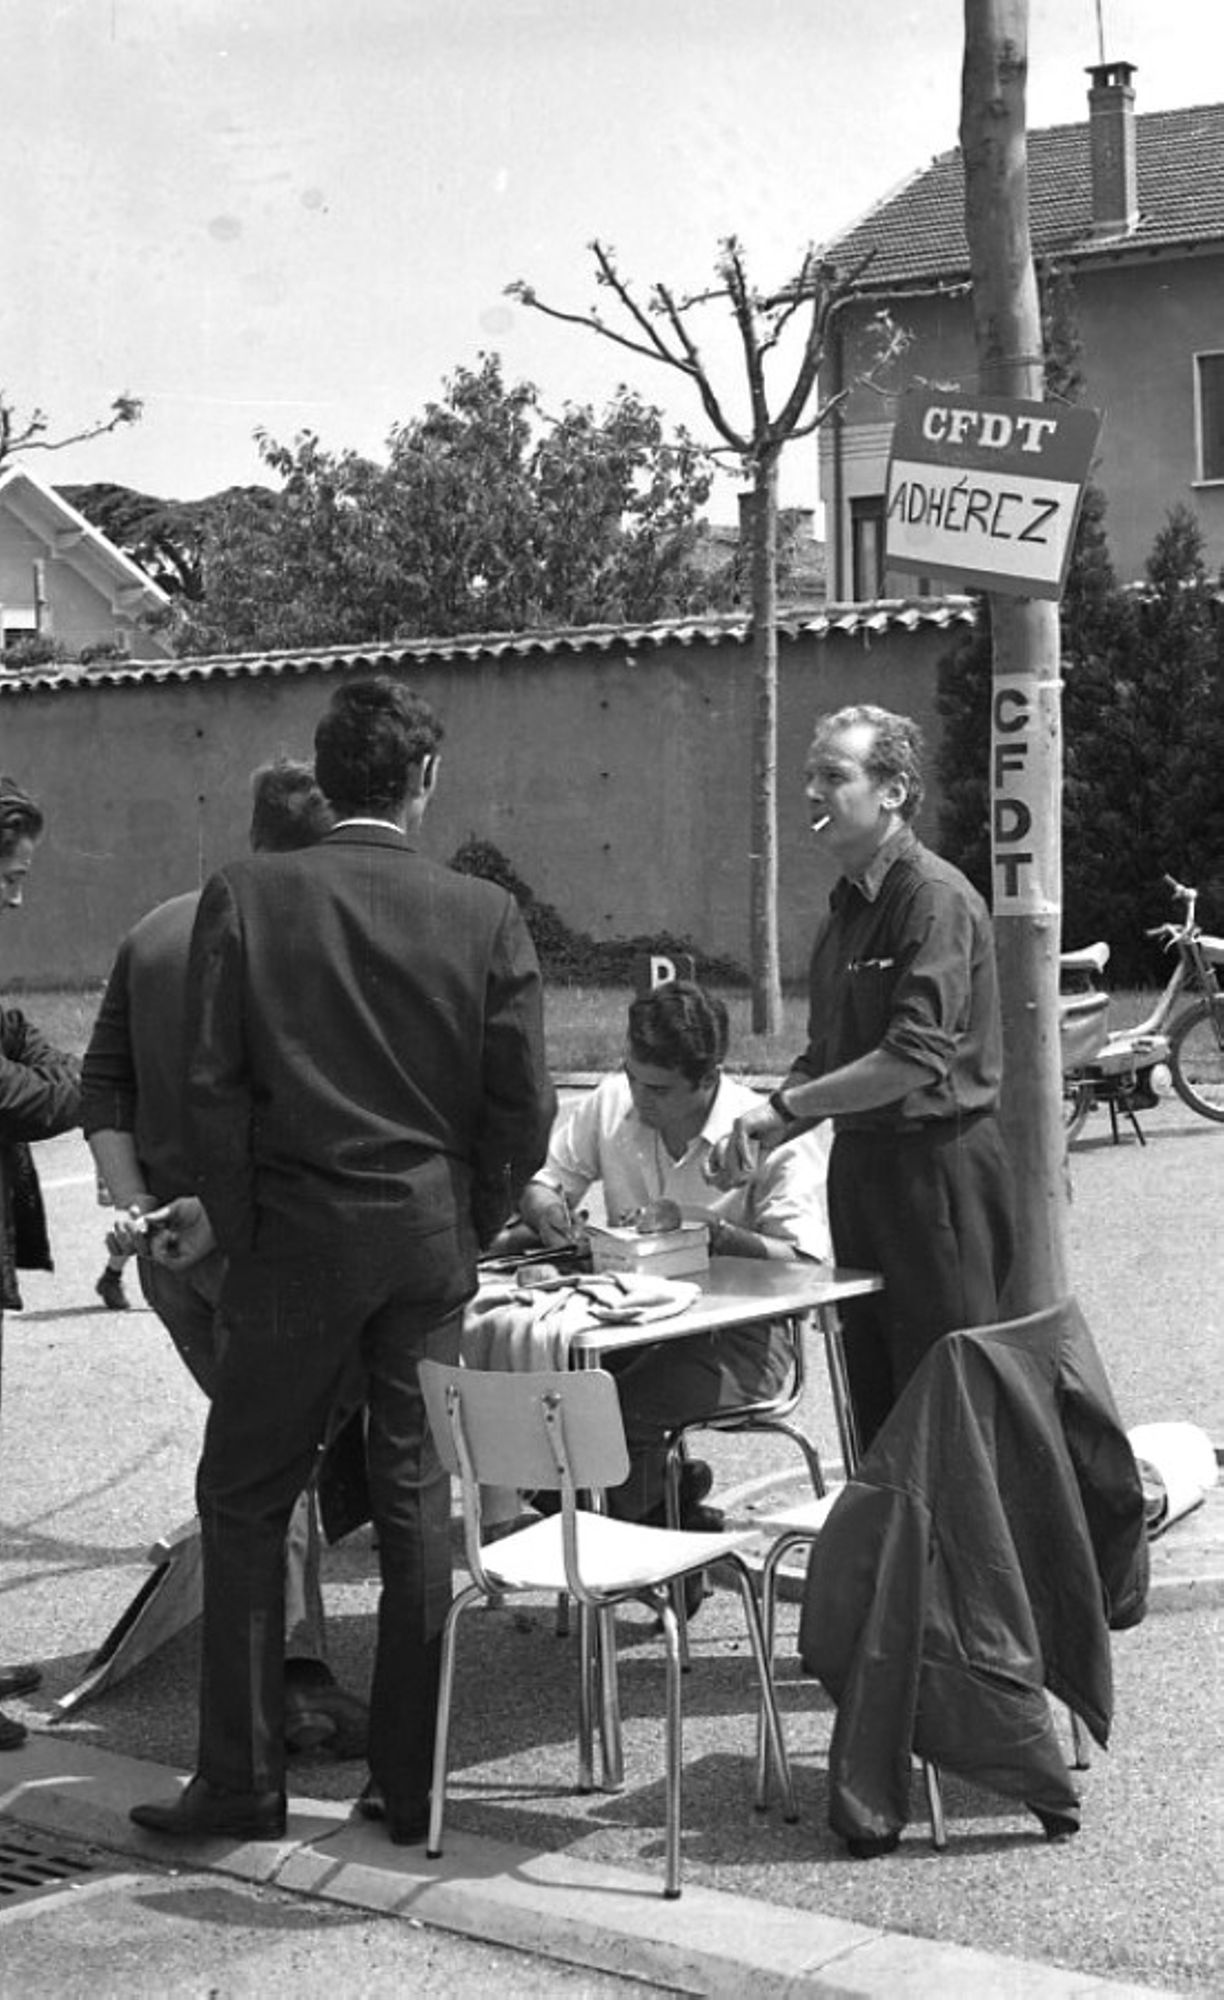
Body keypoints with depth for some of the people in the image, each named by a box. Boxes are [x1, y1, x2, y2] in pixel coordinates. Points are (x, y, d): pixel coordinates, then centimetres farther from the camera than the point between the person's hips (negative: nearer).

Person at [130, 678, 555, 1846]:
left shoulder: (244, 897, -6)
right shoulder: (485, 917, -3)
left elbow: (211, 1083, -8)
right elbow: (523, 1107, -2)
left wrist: (237, 1227, 2)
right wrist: (469, 1225, 12)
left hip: (297, 1236, -2)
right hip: (432, 1243, 2)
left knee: (244, 1502, 9)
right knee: (415, 1500, 11)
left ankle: (240, 1784, 13)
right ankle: (409, 1783, 18)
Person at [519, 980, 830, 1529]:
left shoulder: (770, 1133, -12)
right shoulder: (610, 1104, 2)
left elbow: (807, 1266, -17)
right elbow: (539, 1180, 12)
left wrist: (716, 1234, -29)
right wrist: (544, 1206, -12)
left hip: (735, 1335, -5)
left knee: (614, 1409, -31)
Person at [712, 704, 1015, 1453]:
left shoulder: (937, 899, -15)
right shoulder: (849, 904, 13)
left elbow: (916, 1059, -24)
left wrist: (784, 1107, -19)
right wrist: (758, 1138, 3)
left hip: (938, 1161, -9)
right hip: (860, 1161, 9)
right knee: (871, 1392, 14)